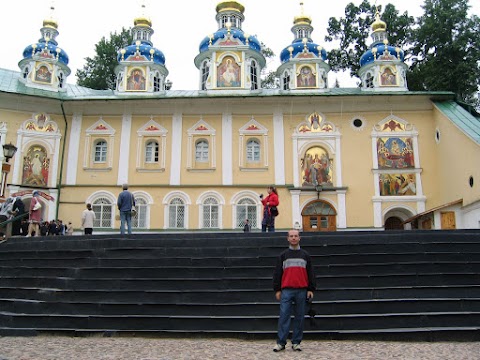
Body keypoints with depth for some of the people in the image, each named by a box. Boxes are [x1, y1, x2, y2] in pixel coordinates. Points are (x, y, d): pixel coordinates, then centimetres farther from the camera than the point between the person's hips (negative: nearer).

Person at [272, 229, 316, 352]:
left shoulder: (305, 255, 13)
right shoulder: (283, 256, 10)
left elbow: (310, 273, 12)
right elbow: (277, 273, 8)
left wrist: (311, 289, 5)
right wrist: (277, 290, 2)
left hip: (301, 291, 1)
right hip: (286, 291, -1)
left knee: (300, 317, 4)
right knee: (284, 316, -6)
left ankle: (296, 342, 11)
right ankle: (281, 342, -3)